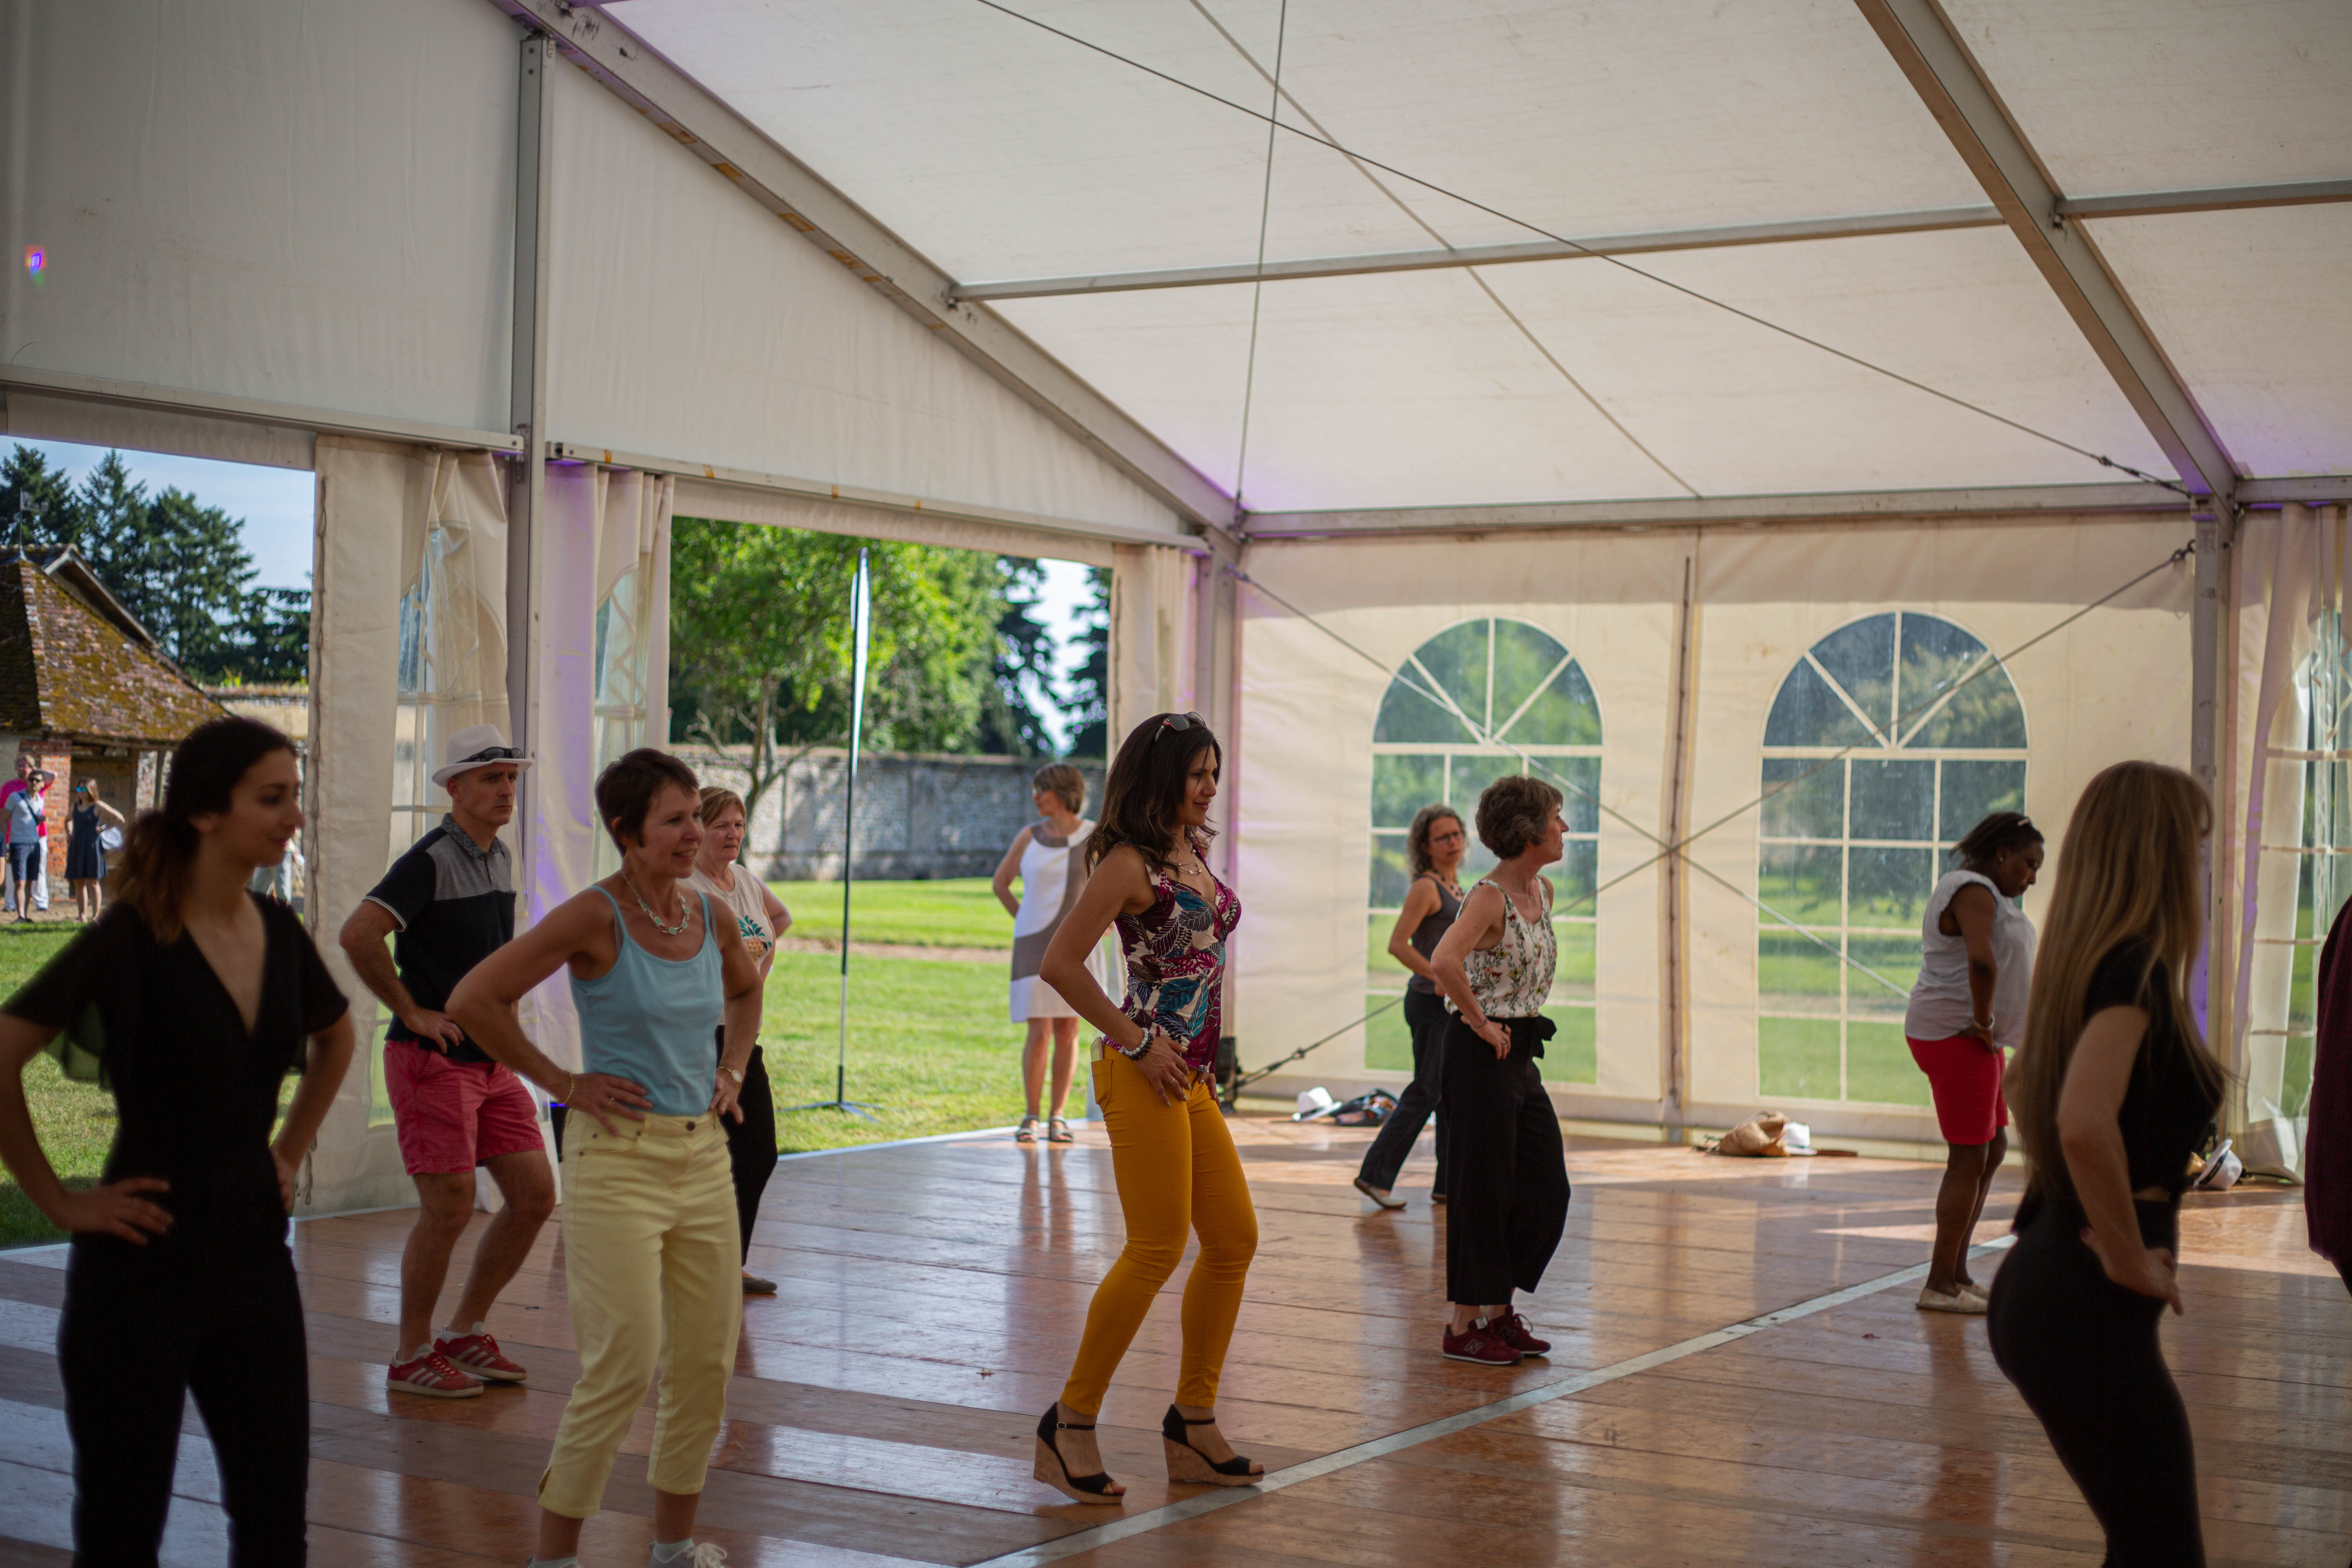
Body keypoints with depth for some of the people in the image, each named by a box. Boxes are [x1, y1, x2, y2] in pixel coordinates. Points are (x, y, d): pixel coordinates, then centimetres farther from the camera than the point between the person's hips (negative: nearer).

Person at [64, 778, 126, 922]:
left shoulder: (98, 806, -4)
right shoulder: (76, 806, 13)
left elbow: (119, 818, -5)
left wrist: (104, 829, -4)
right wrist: (68, 833, 17)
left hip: (92, 846, -6)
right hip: (76, 847, 6)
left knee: (93, 882, -5)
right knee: (79, 882, 5)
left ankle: (95, 916, 0)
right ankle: (82, 915, 10)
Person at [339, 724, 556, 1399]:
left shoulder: (501, 857, 13)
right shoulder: (431, 860, -15)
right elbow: (358, 934, -26)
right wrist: (412, 1012, -18)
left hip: (491, 1058, 8)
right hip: (432, 1060, -8)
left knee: (534, 1195, 6)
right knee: (450, 1207, -7)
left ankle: (465, 1333, 20)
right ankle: (412, 1356, 9)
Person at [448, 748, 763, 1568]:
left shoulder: (711, 915, 6)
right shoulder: (595, 917, -13)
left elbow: (746, 989, 28)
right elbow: (473, 1001, -16)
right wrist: (564, 1085, -11)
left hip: (703, 1155, 7)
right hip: (618, 1160, -7)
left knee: (707, 1363, 11)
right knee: (624, 1368, -10)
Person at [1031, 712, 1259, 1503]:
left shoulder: (1193, 852, 15)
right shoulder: (1128, 862, -12)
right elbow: (1059, 963, -18)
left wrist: (1202, 1055, 15)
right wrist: (1138, 1041, -14)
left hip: (1193, 1074, 9)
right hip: (1146, 1072, -9)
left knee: (1234, 1239, 9)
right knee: (1157, 1248, -10)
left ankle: (1193, 1424, 18)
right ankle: (1071, 1425, 0)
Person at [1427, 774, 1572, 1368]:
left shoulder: (1543, 891, 9)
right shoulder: (1489, 897, -17)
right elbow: (1444, 962, -34)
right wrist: (1481, 1023, -23)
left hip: (1522, 1056, 9)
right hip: (1482, 1056, -9)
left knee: (1548, 1191, 10)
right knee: (1483, 1194, -2)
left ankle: (1499, 1310, 22)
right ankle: (1464, 1327, 8)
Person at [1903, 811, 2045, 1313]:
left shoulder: (1984, 892, 17)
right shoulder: (1975, 892, -17)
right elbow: (1981, 961, -35)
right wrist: (1983, 1022, -23)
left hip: (1975, 1043, 11)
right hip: (1956, 1040, -11)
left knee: (1994, 1148, 16)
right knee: (1969, 1159, -7)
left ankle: (1957, 1271, 21)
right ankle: (1940, 1285, -2)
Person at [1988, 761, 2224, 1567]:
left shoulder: (2089, 964, 11)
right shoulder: (2136, 969, -17)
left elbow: (2024, 1087, 30)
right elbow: (2085, 1122, -34)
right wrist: (2129, 1258, -20)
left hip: (2039, 1282, 10)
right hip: (2087, 1311, -10)